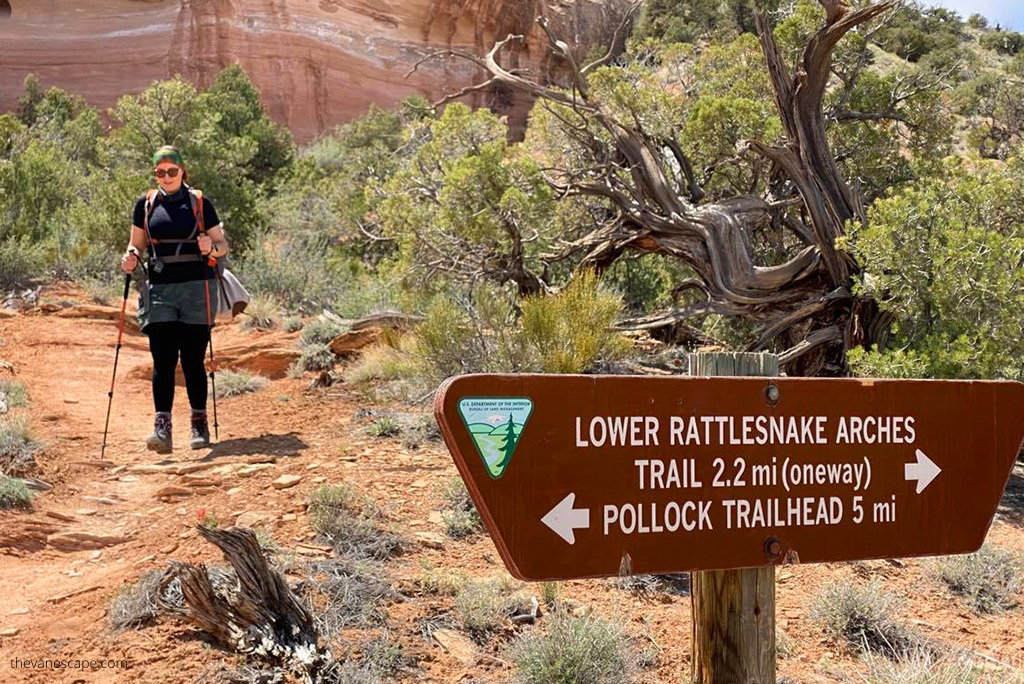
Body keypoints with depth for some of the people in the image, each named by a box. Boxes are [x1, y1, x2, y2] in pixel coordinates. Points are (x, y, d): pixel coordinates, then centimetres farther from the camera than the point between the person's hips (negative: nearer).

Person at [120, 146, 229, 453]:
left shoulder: (200, 203, 4)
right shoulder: (145, 204, 10)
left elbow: (223, 245, 7)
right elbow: (136, 244, 16)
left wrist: (211, 248, -15)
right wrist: (131, 257, -6)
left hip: (196, 288, -1)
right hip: (159, 290, 1)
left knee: (193, 359, 1)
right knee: (163, 360, -8)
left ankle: (200, 424, 15)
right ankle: (162, 428, -12)